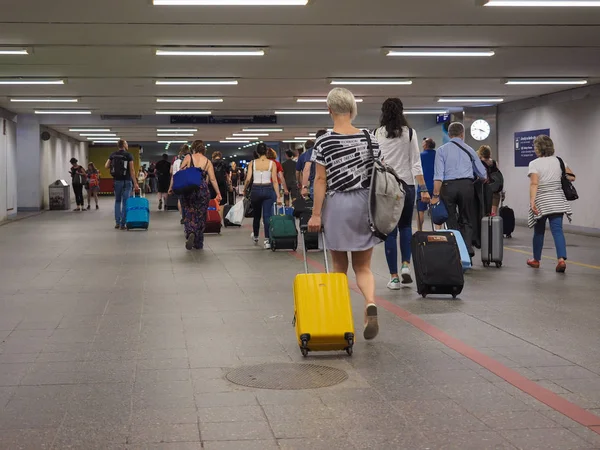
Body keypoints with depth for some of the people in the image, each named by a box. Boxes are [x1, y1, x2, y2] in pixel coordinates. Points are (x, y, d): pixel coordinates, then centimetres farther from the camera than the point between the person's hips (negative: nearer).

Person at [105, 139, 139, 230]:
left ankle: (117, 223, 10)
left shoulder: (113, 155, 5)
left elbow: (106, 166, 4)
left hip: (117, 181, 4)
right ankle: (123, 224, -1)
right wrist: (135, 183, -12)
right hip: (126, 181, -4)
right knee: (125, 202, 0)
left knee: (117, 201, 15)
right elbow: (132, 170, -13)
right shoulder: (128, 155, -9)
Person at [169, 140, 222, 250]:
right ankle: (198, 244, 15)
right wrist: (218, 193, 8)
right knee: (200, 216, 11)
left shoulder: (188, 157, 0)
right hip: (203, 191, 1)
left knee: (189, 214, 9)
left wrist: (171, 187, 0)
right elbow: (212, 179, 1)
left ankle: (191, 233, -20)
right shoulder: (207, 161, 4)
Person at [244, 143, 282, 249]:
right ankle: (267, 240, -12)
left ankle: (255, 236, 38)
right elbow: (275, 181, -5)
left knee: (256, 215, 19)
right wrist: (278, 196, -3)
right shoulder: (272, 163, -2)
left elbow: (248, 179, -7)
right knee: (267, 216, -2)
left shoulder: (252, 163, 0)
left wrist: (245, 189, 12)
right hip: (268, 190, -1)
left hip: (255, 190, 2)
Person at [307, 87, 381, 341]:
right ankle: (371, 304, -19)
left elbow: (321, 180, -9)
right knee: (363, 267, 7)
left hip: (338, 205, -2)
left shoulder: (324, 142, -7)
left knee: (339, 266, 13)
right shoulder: (370, 139, 1)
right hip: (366, 205, 2)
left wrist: (316, 214, -4)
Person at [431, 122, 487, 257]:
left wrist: (435, 195, -5)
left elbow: (438, 175, -5)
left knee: (451, 221, 8)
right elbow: (483, 174, 20)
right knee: (466, 221, 10)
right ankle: (467, 250, -5)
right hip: (466, 185, 1)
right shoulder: (469, 150, 13)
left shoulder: (442, 150, 5)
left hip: (448, 186, -1)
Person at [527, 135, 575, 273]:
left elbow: (534, 184, -19)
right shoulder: (558, 161, 6)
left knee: (539, 231, 12)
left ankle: (536, 260, 26)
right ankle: (562, 259, -20)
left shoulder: (534, 164, -8)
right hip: (557, 201, 3)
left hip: (541, 202, -3)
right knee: (557, 230, -3)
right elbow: (572, 177, 12)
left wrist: (532, 201, -25)